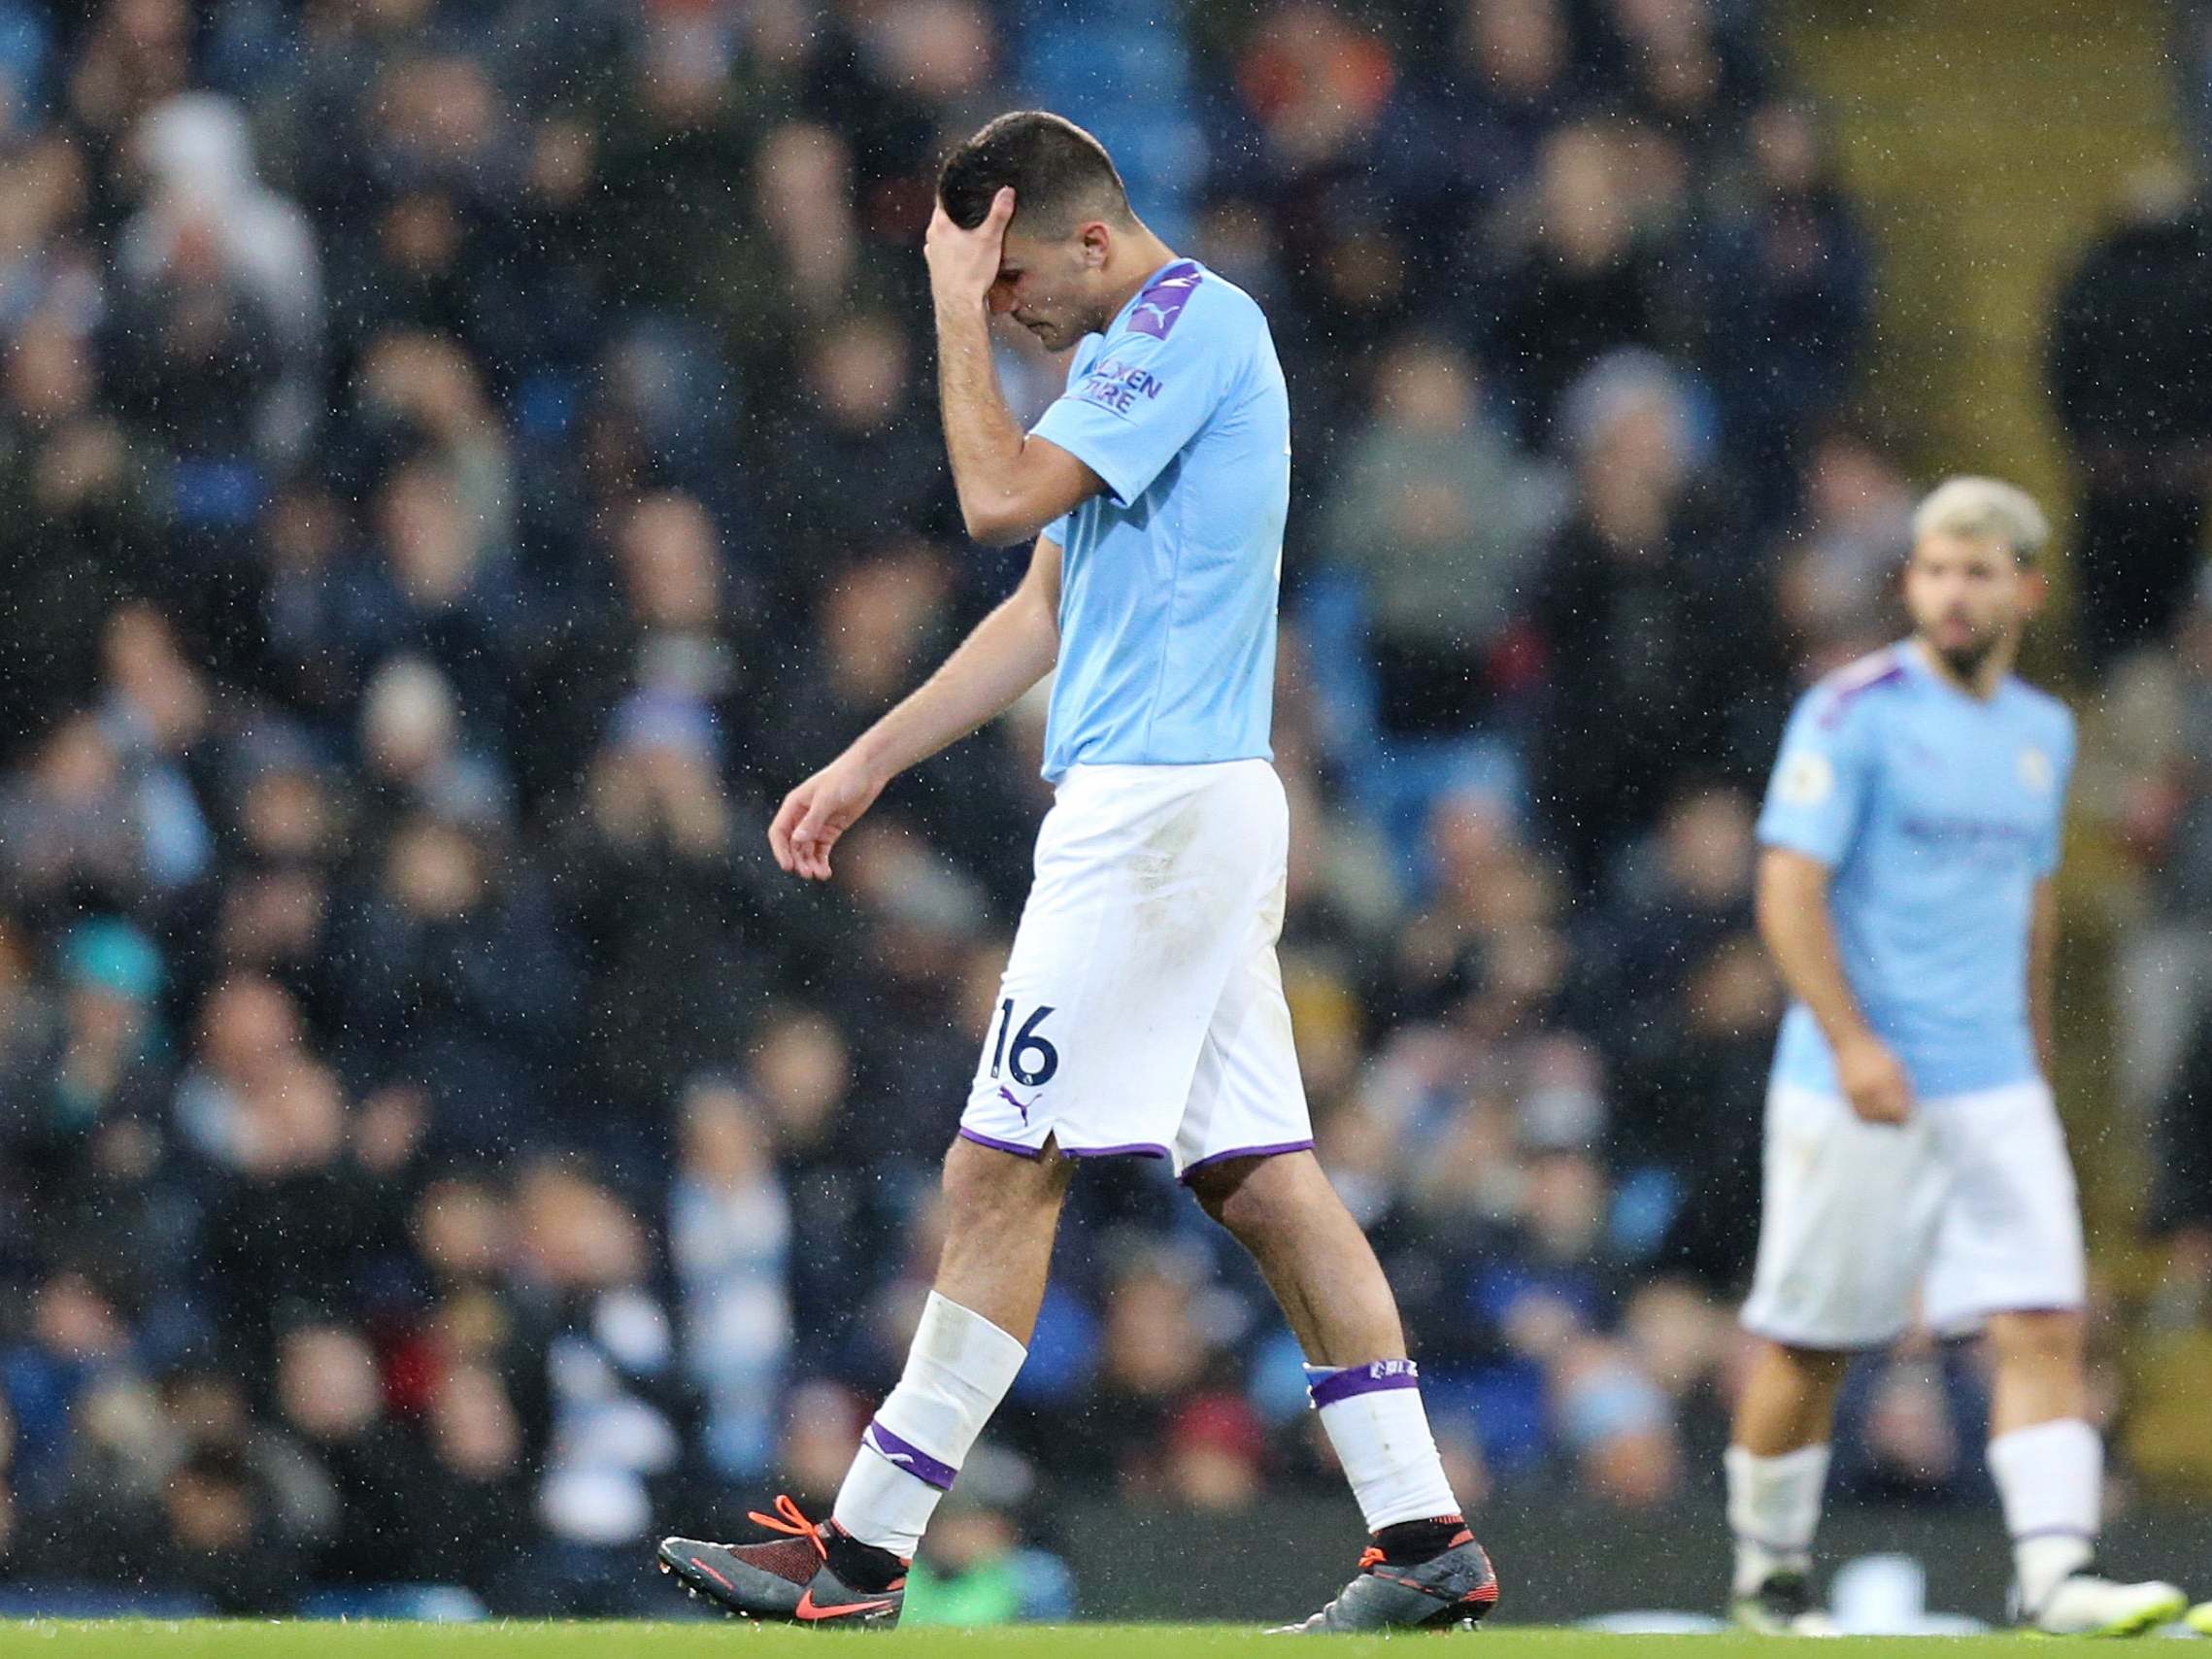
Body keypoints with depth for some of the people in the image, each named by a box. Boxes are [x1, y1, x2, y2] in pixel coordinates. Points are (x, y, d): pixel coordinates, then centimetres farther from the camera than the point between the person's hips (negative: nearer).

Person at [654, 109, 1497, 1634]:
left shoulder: (1193, 325, -11)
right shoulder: (1136, 348, 20)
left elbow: (1001, 495, -20)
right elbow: (1045, 608, 24)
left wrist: (957, 313, -8)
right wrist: (867, 764, 24)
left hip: (1155, 807, -10)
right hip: (1194, 813, 10)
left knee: (1004, 1173, -8)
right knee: (1261, 1177, 7)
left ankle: (861, 1556, -6)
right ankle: (1425, 1538, 4)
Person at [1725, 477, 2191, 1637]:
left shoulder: (2042, 733, 13)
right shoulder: (1855, 714, -7)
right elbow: (1789, 888, -12)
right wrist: (1851, 1041, -22)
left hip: (1996, 1092, 5)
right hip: (1855, 1091, -5)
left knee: (2043, 1326, -10)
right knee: (1808, 1343, 3)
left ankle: (2057, 1572, -17)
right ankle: (1770, 1574, 18)